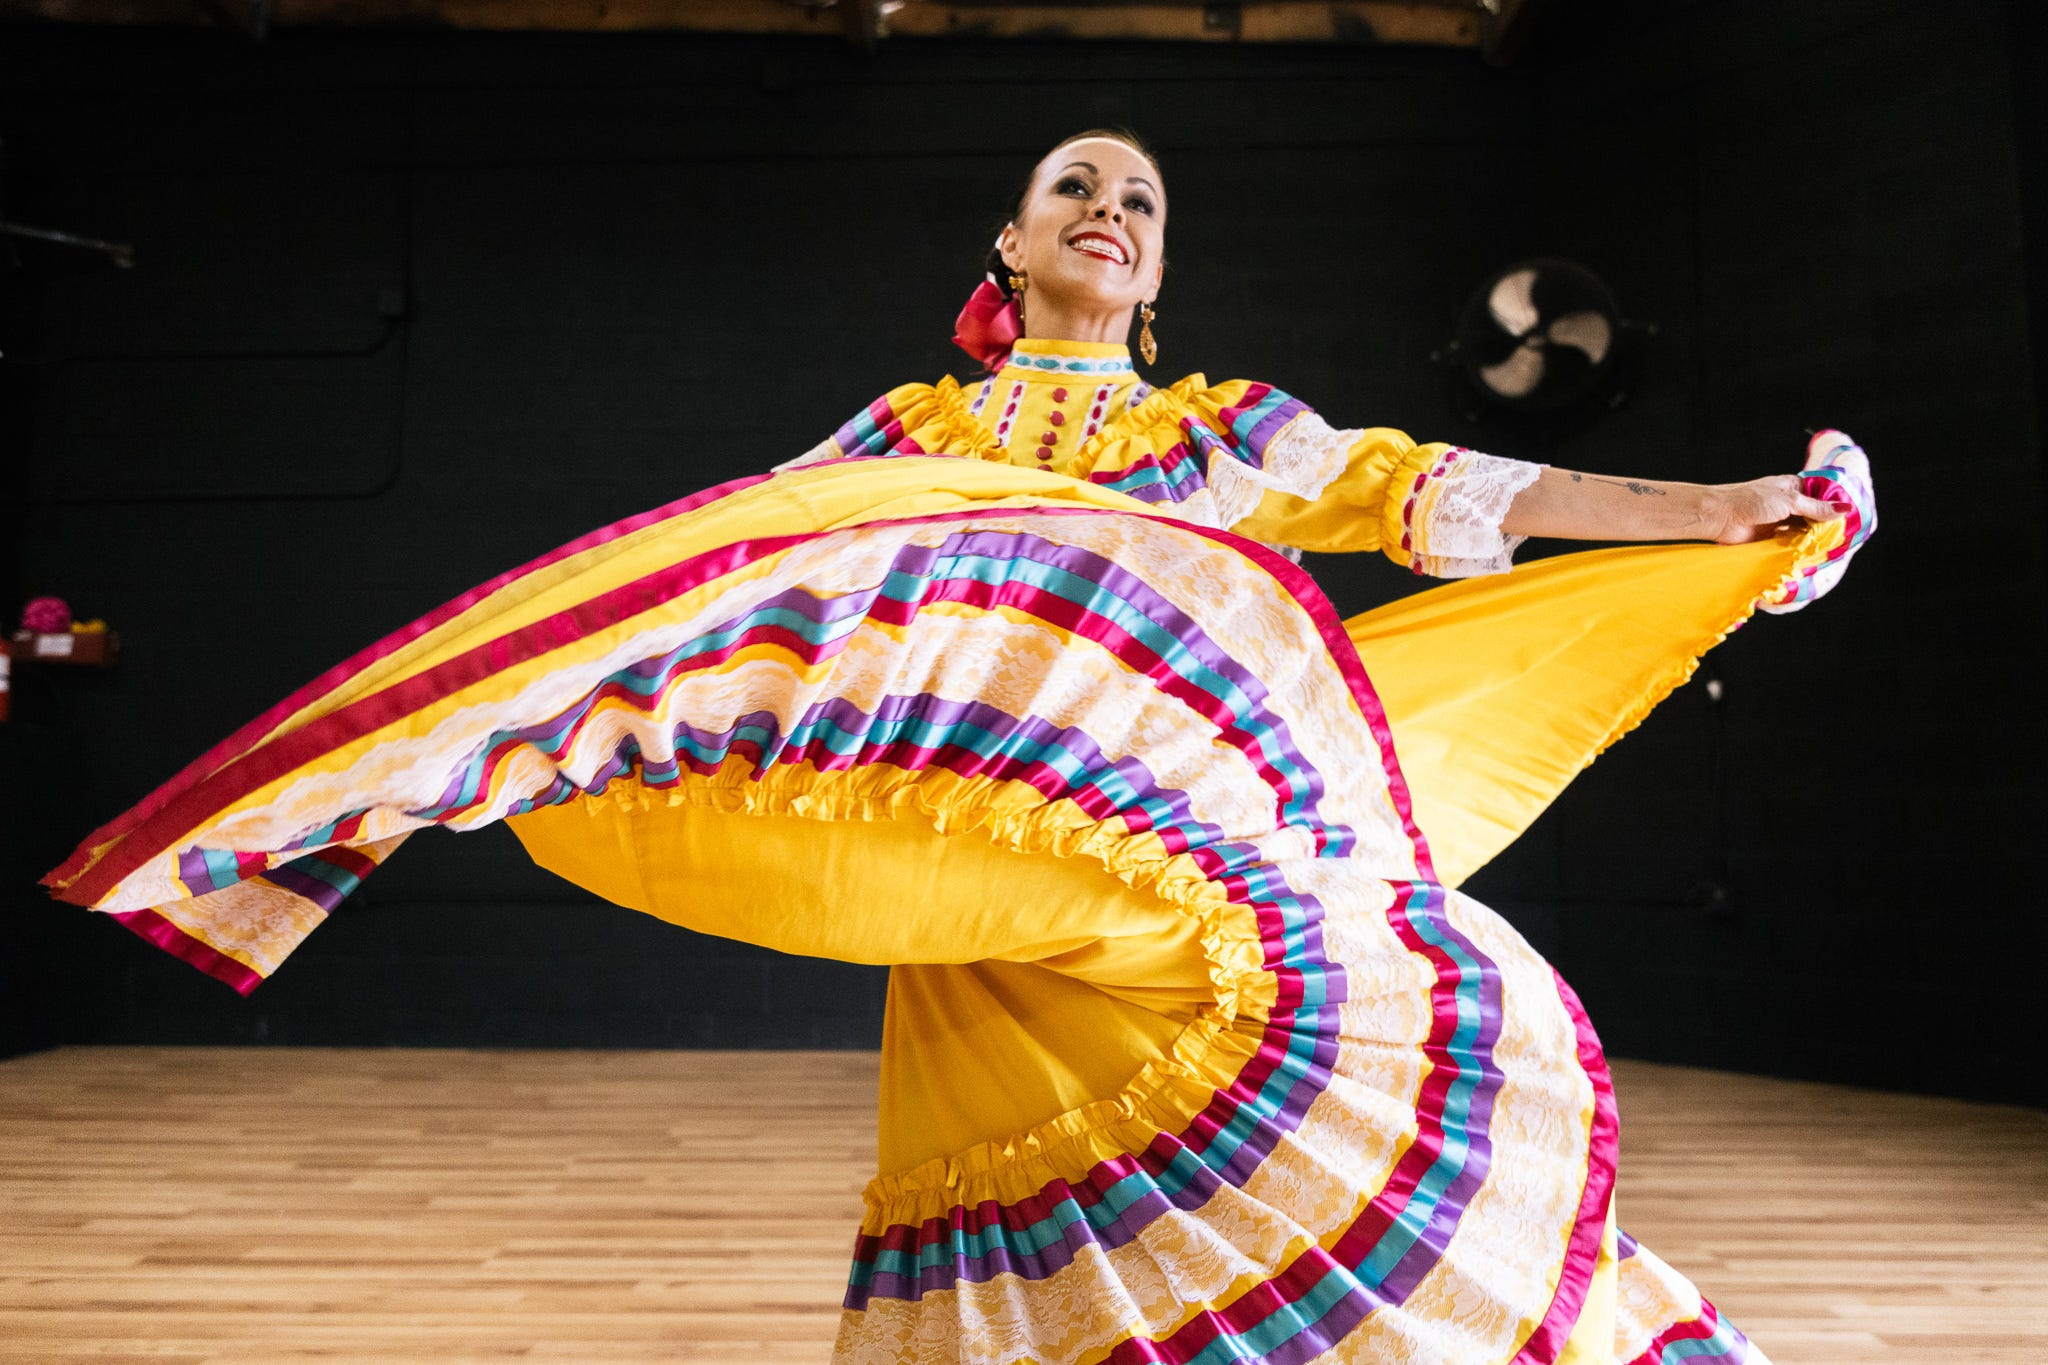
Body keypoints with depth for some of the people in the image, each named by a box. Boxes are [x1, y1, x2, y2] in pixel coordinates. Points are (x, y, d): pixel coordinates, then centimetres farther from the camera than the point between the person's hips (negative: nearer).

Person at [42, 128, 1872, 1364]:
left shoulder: (1232, 428, 19)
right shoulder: (913, 431, 18)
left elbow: (1472, 497, 16)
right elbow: (721, 551, 13)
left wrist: (1743, 508, 15)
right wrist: (521, 682, 8)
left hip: (1220, 822, 2)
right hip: (993, 864, -1)